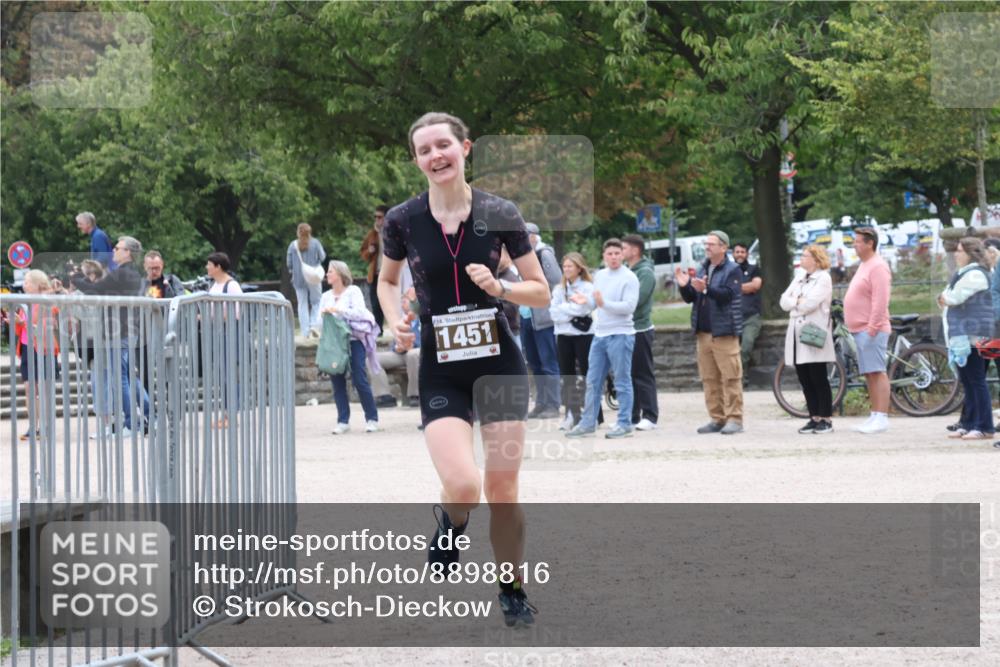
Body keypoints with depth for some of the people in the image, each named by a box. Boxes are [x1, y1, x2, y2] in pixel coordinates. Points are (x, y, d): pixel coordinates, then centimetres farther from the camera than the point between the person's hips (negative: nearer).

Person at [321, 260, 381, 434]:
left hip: (353, 340, -5)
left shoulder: (353, 291, 1)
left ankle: (372, 419, 3)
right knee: (337, 383, -2)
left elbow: (359, 312, -14)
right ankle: (343, 421, 4)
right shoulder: (326, 296, 15)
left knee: (360, 381, -8)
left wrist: (337, 310, -22)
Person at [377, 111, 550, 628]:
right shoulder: (403, 221, -4)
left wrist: (500, 288, -17)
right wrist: (396, 320, -4)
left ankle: (513, 594, 24)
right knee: (462, 487, -19)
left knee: (502, 491, 2)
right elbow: (387, 280, 15)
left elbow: (541, 293, 2)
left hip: (500, 364, 1)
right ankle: (449, 525, 18)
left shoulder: (499, 214, -4)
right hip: (441, 371, -1)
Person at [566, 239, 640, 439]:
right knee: (593, 381, 10)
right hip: (600, 334, 7)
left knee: (622, 382, -2)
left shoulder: (629, 278, -8)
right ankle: (588, 423, 16)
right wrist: (586, 300, -1)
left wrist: (604, 303, -24)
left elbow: (629, 306, -17)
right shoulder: (599, 276, 14)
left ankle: (625, 424, 2)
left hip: (620, 335, -7)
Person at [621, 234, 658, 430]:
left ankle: (650, 416, 0)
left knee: (643, 375, -4)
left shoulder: (645, 273, -11)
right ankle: (631, 416, 16)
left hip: (640, 329, -8)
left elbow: (636, 300, -22)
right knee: (628, 374, 10)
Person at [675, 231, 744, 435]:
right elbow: (690, 298, 17)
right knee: (709, 379, 7)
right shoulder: (702, 269, 17)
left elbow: (728, 294, -18)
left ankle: (734, 419, -6)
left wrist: (706, 289, -30)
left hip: (724, 332, -7)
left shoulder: (732, 270, -4)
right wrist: (684, 286, -3)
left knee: (730, 377, -8)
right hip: (703, 332, 7)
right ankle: (717, 419, 12)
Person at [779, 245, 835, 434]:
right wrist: (799, 301, -5)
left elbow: (810, 303, -16)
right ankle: (815, 418, 11)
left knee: (819, 379, -5)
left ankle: (826, 419, 0)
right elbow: (784, 302, 11)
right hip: (797, 333, 7)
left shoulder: (823, 278, -4)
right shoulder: (799, 278, 19)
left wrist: (794, 302, 0)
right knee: (805, 380, 6)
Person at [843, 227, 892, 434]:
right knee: (869, 374, 11)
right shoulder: (865, 265, 20)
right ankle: (875, 416, 14)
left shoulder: (878, 267, -12)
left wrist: (873, 326, -24)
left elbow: (880, 300, -20)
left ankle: (882, 417, -14)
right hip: (860, 329, 10)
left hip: (871, 329, -10)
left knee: (877, 372, -12)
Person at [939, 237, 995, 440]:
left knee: (976, 381, -10)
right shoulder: (964, 273, 20)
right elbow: (948, 299, 20)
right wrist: (945, 300, -2)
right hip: (962, 336, 11)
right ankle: (968, 424, 19)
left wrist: (943, 298, 3)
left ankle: (984, 428, -11)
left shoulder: (975, 275, -14)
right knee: (967, 382, 13)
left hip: (972, 336, -11)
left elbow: (953, 298, -18)